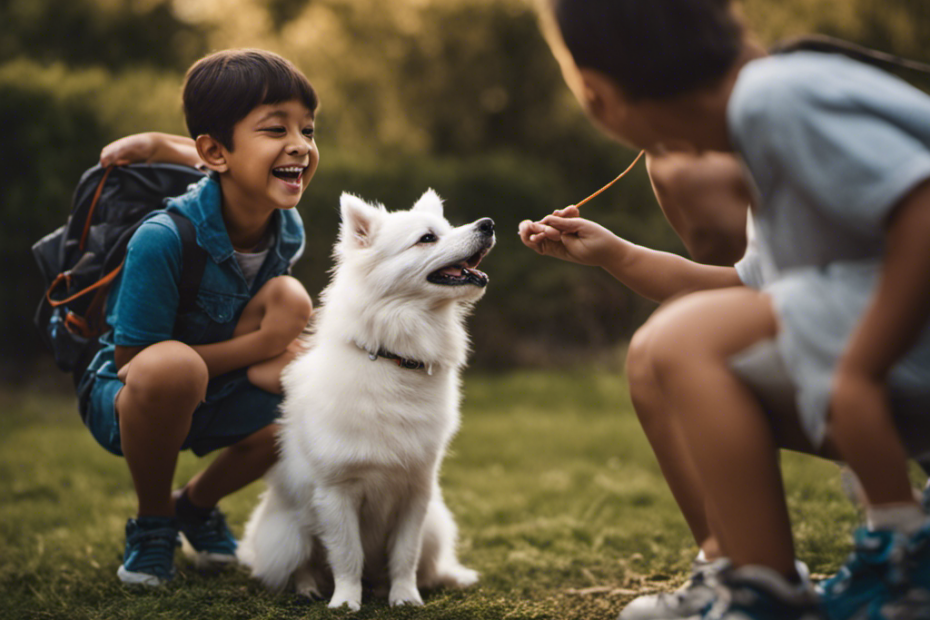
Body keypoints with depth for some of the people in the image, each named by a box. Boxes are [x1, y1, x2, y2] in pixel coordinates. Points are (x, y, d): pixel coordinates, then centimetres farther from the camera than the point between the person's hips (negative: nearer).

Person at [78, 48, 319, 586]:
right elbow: (133, 363, -23)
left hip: (212, 399, 7)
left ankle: (198, 502, 8)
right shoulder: (163, 240, -31)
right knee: (173, 364, -37)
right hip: (122, 397, -6)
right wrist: (256, 346, -26)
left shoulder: (287, 231, -13)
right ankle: (153, 521, -8)